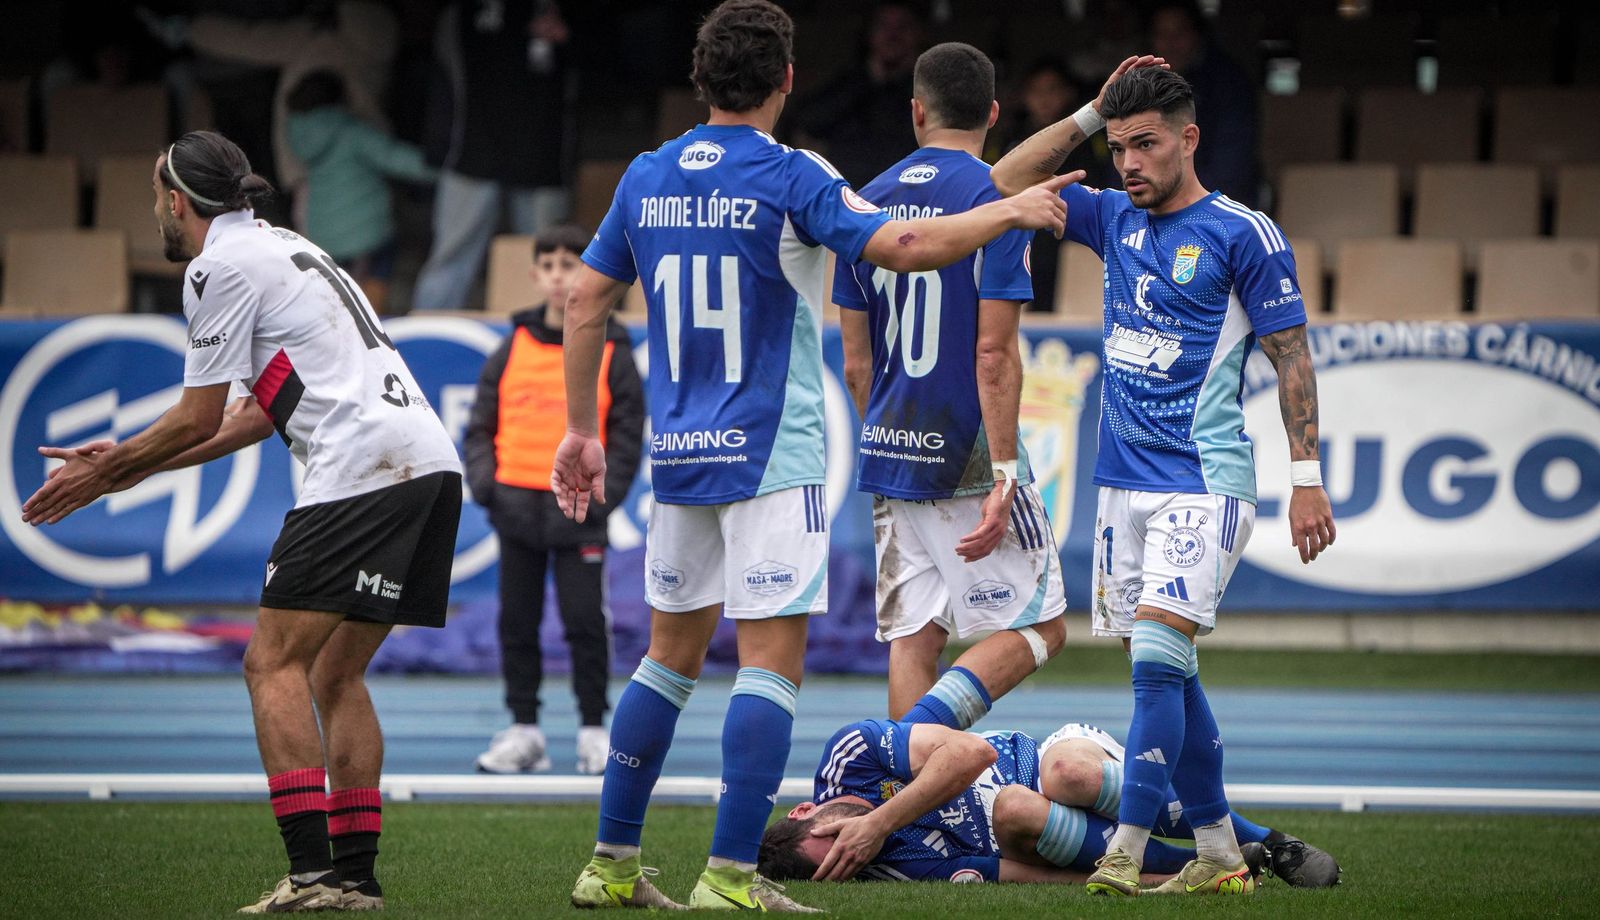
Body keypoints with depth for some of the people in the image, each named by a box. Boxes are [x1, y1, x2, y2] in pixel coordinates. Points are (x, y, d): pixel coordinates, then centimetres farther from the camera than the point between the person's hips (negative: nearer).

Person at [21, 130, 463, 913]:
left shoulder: (222, 265, -2)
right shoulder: (280, 246, 27)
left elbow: (199, 418, 0)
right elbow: (265, 412, 29)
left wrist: (107, 470, 14)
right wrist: (128, 467, 31)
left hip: (363, 467, -9)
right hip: (432, 466, 9)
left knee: (275, 663, -7)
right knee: (334, 673, 13)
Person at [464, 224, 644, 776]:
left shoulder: (611, 352, 2)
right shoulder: (513, 348, 8)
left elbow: (627, 434, 2)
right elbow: (481, 424, 11)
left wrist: (600, 493, -10)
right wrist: (484, 482, -5)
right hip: (517, 508, 3)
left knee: (585, 622, -5)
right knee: (517, 623, 6)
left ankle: (594, 731, 5)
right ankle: (524, 731, 13)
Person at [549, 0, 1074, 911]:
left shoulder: (647, 178, 8)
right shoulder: (789, 177, -10)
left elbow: (586, 301, 12)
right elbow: (902, 246, -20)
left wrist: (581, 429, 21)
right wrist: (1011, 212, -6)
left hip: (680, 457, 6)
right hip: (771, 457, -6)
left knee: (672, 653, 16)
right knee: (773, 659, -4)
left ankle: (612, 864, 16)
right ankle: (731, 875, -11)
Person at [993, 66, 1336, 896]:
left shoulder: (1244, 234, -6)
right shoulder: (1116, 220, 12)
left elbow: (1291, 358, -4)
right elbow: (1006, 185, 18)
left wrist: (1307, 479, -8)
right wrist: (1090, 113, 10)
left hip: (1202, 484, -7)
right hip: (1123, 481, 7)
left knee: (1158, 660, -17)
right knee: (1167, 674, 7)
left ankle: (1125, 852, -20)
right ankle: (1219, 857, 13)